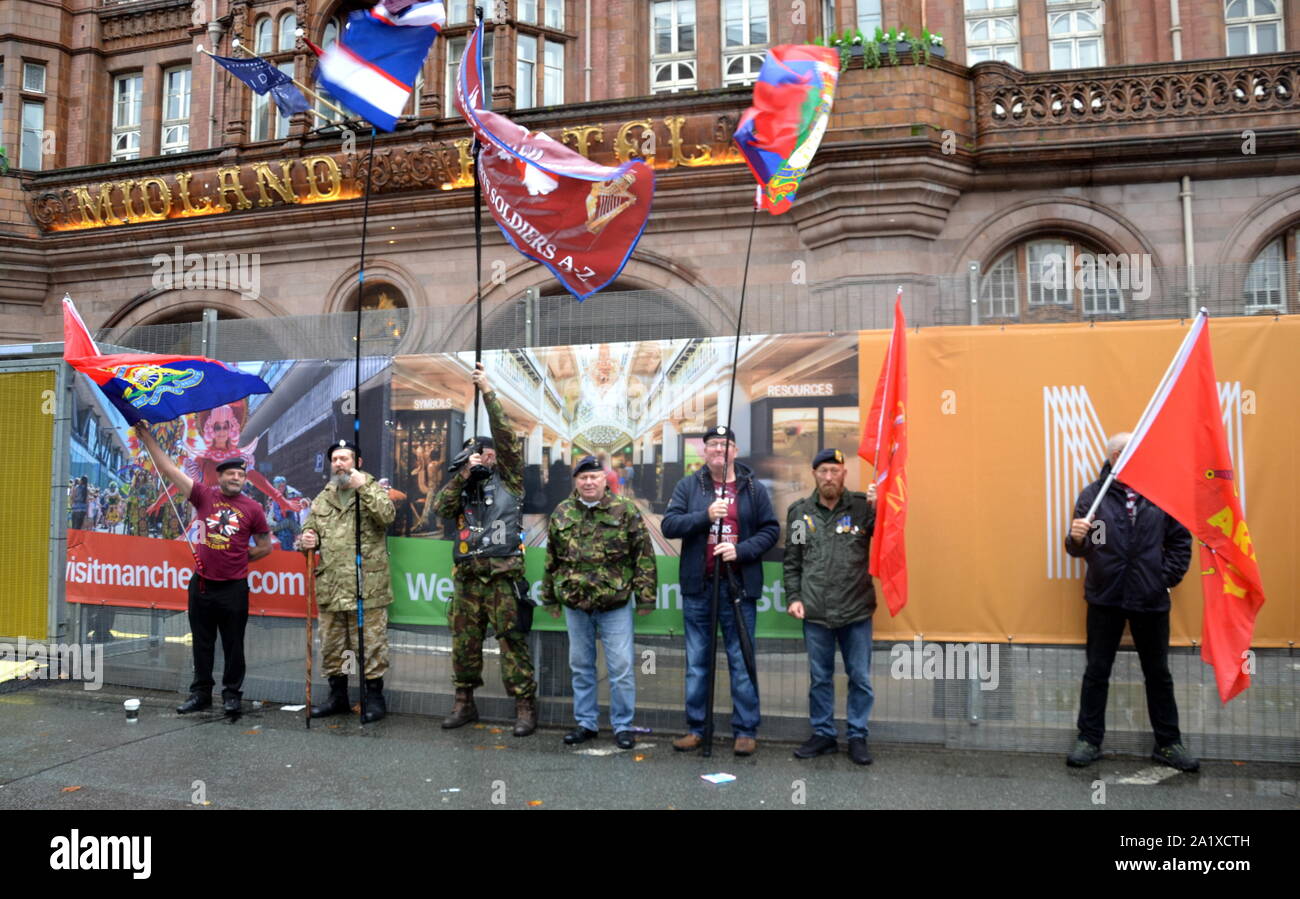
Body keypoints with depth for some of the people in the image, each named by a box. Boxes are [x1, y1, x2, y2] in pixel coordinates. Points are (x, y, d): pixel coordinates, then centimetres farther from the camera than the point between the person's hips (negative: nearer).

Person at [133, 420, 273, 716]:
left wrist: (236, 557, 2)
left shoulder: (252, 508, -2)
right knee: (202, 644, 13)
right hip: (202, 584, 2)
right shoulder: (204, 495, 1)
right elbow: (169, 469, 1)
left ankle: (232, 694, 18)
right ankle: (201, 693, 25)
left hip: (234, 588, -2)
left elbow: (265, 546, 7)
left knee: (233, 645, 6)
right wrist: (147, 438, 0)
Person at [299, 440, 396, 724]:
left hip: (366, 587, -5)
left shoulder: (374, 490, 1)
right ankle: (338, 695, 30)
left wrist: (363, 487, -21)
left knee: (371, 645, 0)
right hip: (329, 587, 6)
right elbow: (309, 530, 22)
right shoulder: (322, 499, 16)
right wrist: (306, 540, -1)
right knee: (331, 645, 15)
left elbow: (387, 516, -18)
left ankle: (373, 697, 13)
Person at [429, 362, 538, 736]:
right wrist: (463, 475, -7)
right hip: (468, 577, 5)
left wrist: (487, 391, -7)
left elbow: (505, 435, -5)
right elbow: (438, 507, 1)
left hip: (502, 576, -5)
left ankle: (525, 706, 0)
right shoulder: (464, 488, 18)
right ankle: (464, 702, 23)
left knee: (512, 642, -5)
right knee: (464, 643, 10)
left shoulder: (507, 480, 6)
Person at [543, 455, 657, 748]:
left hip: (616, 604, -4)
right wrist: (550, 597, 14)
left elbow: (644, 555, -5)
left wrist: (645, 596, -9)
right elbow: (552, 560, 14)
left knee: (621, 667, 0)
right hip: (575, 605, 4)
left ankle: (623, 726, 15)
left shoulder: (625, 510, -5)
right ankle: (585, 723, 27)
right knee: (581, 667, 14)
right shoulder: (562, 513, 7)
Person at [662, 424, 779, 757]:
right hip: (697, 586, 1)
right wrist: (706, 515, -17)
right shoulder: (688, 486, 6)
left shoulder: (753, 488, 5)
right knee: (696, 662, 9)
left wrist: (741, 550, -12)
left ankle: (746, 730, 15)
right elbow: (669, 524, -3)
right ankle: (695, 728, 20)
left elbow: (771, 529, 3)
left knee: (742, 662, 4)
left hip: (739, 586, -1)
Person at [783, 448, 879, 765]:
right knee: (819, 678, 12)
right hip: (815, 612, 1)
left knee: (860, 678, 9)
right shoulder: (799, 511, 4)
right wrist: (793, 597, 1)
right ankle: (823, 734, 27)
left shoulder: (862, 506, -2)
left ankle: (857, 736, 24)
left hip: (856, 610, -1)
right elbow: (791, 561, 8)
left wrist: (879, 509, -23)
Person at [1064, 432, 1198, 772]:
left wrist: (1167, 578, -2)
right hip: (1105, 599, 0)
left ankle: (1168, 743, 28)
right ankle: (1089, 740, 19)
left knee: (1158, 673, 14)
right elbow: (1079, 550, -1)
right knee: (1097, 672, 8)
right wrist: (1076, 538, -23)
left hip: (1151, 600, 1)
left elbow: (1180, 540, 3)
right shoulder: (1092, 494, -2)